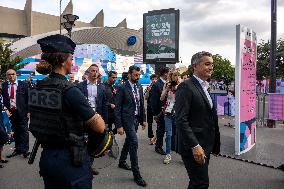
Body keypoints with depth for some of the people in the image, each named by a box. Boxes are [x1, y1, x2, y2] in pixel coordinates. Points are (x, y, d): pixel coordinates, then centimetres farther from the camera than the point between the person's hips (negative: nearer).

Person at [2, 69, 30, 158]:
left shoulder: (24, 84, -3)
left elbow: (28, 98, -4)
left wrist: (28, 110, -8)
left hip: (22, 111, -3)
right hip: (10, 112, 3)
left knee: (24, 131, 2)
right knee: (15, 132, 13)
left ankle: (25, 150, 9)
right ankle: (17, 149, 24)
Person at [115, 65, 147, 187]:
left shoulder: (139, 87, 7)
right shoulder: (122, 88, -13)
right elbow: (117, 108, -13)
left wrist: (143, 119, 12)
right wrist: (119, 125, -15)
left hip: (136, 118, 7)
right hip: (127, 119, -7)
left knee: (129, 141, 19)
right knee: (134, 143, -10)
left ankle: (122, 162, 40)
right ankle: (136, 174, 1)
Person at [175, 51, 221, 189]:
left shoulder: (206, 87, 13)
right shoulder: (186, 87, -15)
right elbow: (181, 120, -21)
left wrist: (215, 145, 14)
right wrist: (195, 146, -24)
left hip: (205, 146, 9)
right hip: (194, 147, -8)